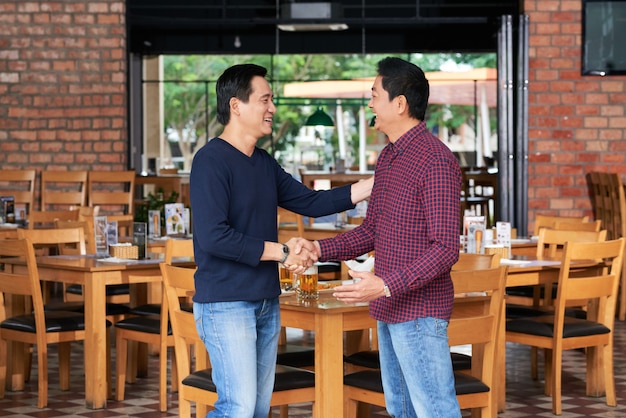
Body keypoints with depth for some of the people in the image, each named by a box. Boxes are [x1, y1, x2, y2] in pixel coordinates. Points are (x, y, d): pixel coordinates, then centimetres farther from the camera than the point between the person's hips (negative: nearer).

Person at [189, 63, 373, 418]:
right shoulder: (211, 161, -14)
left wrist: (372, 185, 7)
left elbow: (310, 202, 16)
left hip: (266, 302, 8)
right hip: (226, 304, -8)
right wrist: (281, 252, -17)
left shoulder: (265, 163, 12)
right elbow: (213, 237, -23)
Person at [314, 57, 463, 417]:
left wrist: (385, 285, -29)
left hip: (420, 313, -10)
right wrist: (320, 249, 5)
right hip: (390, 311, 10)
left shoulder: (436, 161, -18)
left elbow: (446, 249, -21)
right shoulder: (388, 158, 12)